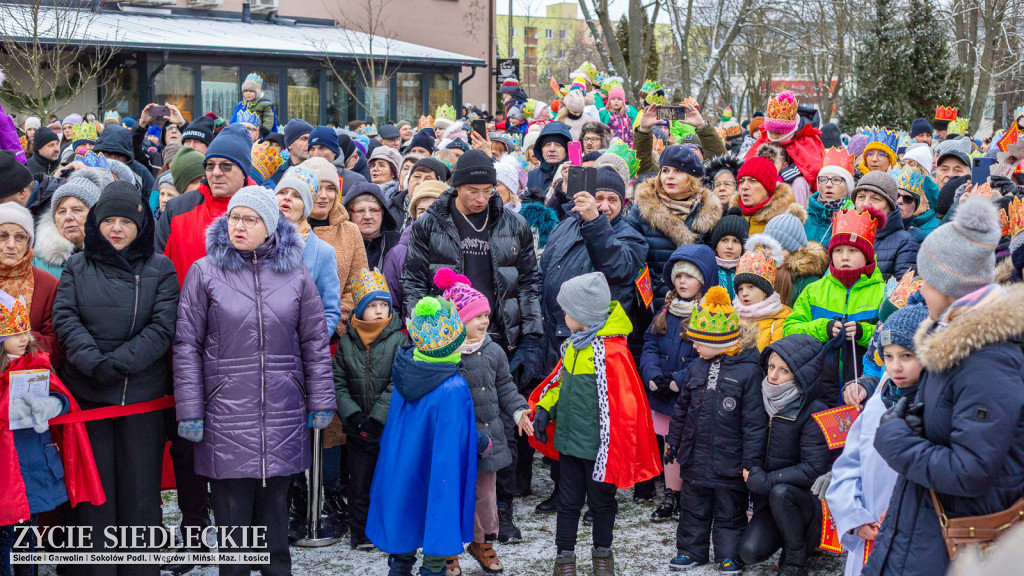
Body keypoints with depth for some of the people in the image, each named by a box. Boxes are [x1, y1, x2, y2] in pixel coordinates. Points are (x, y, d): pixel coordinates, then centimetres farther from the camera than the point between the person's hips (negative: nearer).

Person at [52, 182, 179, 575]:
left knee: (140, 484, 2)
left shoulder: (159, 269, 5)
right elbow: (66, 319, -2)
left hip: (143, 394, -1)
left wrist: (118, 362, -15)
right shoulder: (77, 267, 10)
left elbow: (163, 326, -4)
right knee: (94, 485, 4)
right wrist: (93, 362, -18)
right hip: (87, 392, 1)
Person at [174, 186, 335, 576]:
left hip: (283, 412, 2)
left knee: (275, 503, 10)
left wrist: (321, 403, 7)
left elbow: (315, 343, 10)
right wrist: (190, 411, -4)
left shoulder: (295, 273, 6)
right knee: (232, 507, 1)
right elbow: (187, 346, 0)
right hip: (226, 411, -2)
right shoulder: (205, 272, 0)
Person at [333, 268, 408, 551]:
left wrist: (377, 417, -17)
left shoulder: (398, 339, -5)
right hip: (357, 430, 3)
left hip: (391, 428, -2)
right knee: (359, 483, 11)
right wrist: (352, 414, -11)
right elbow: (338, 382, 2)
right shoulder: (347, 341, 3)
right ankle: (360, 534, 24)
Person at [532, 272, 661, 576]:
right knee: (569, 500, 14)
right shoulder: (574, 344, 5)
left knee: (601, 500, 14)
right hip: (568, 439, 6)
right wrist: (544, 409, 5)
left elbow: (621, 403, -20)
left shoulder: (612, 350, -21)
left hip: (597, 446, -6)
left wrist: (610, 446, -18)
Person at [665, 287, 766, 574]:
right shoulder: (698, 367, 4)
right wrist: (673, 440, 19)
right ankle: (691, 550, 31)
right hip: (695, 456, 6)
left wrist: (751, 461, -14)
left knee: (730, 511, 9)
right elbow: (683, 407, 16)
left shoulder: (748, 370, -16)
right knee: (694, 507, 17)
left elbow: (754, 421, -14)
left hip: (729, 461, -6)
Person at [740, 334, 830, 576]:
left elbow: (813, 470, -21)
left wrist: (765, 480, -23)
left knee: (780, 493, -38)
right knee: (750, 552, -18)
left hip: (810, 498, -5)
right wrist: (752, 472, -1)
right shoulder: (767, 401, 2)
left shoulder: (813, 413, -18)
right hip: (769, 495, 5)